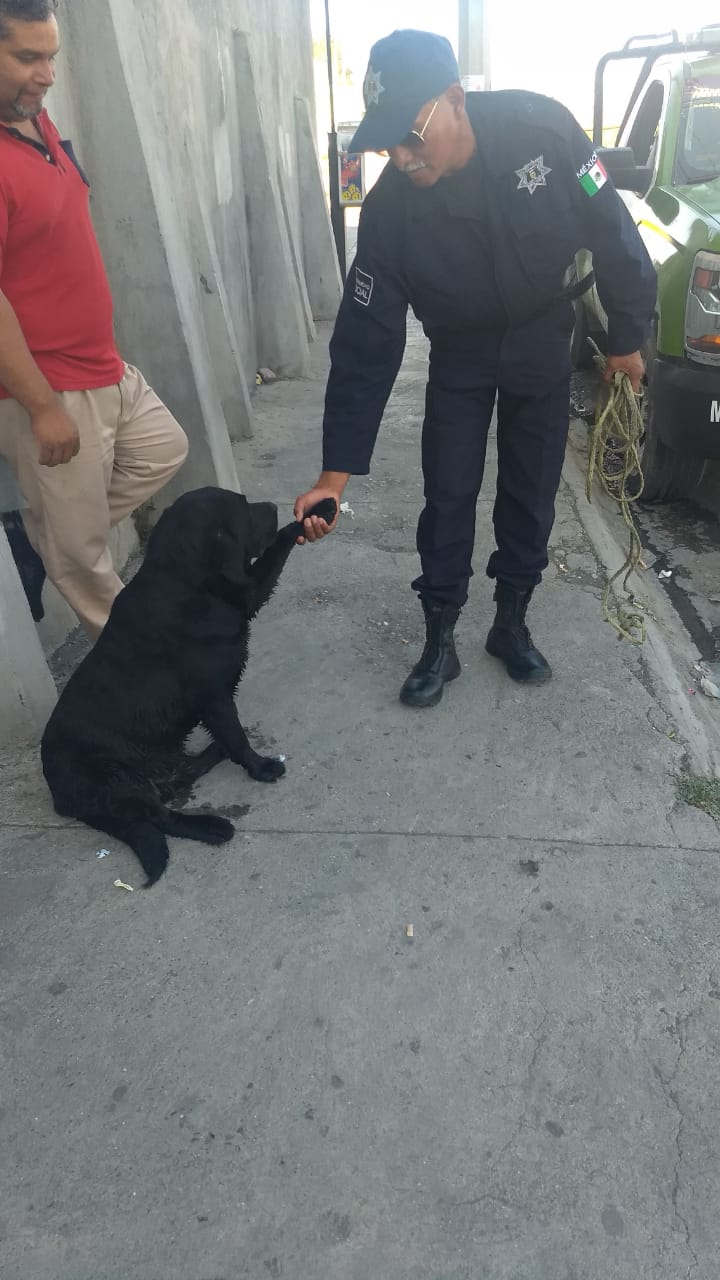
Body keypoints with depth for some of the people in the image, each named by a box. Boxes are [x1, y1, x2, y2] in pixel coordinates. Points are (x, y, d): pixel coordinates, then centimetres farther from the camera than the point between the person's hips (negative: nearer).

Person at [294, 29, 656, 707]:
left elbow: (610, 230, -11)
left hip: (541, 349, 1)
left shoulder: (542, 129, -25)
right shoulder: (390, 209, -24)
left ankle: (511, 624, 24)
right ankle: (439, 641, 15)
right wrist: (336, 471, -27)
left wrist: (627, 336, -4)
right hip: (459, 359, 0)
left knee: (531, 495, 6)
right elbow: (365, 343, -24)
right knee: (447, 501, -2)